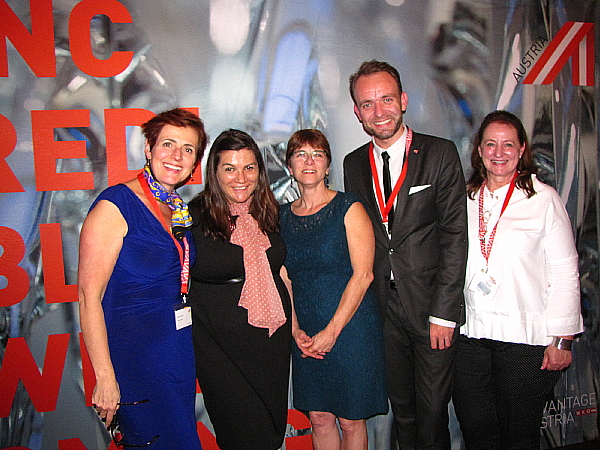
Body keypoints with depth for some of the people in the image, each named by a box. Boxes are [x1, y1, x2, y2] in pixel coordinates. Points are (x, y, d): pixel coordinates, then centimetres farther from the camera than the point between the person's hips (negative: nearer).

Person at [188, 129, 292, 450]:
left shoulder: (267, 213, 4)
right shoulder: (193, 218, -12)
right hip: (221, 345, -5)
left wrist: (295, 326, 9)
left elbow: (281, 270, 10)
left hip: (274, 339, 5)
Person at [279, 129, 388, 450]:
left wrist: (331, 331, -14)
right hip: (305, 335, 4)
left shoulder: (349, 208, -6)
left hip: (350, 327, -3)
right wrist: (295, 330, -4)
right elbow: (285, 280, 8)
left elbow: (363, 274, -12)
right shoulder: (283, 216, 6)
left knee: (351, 421, 7)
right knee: (318, 417, 12)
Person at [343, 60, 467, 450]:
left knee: (433, 410, 8)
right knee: (401, 408, 16)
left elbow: (455, 236, -9)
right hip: (383, 308, 3)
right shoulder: (354, 164, 6)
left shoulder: (441, 154, -6)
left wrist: (443, 313, -12)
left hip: (432, 307, -3)